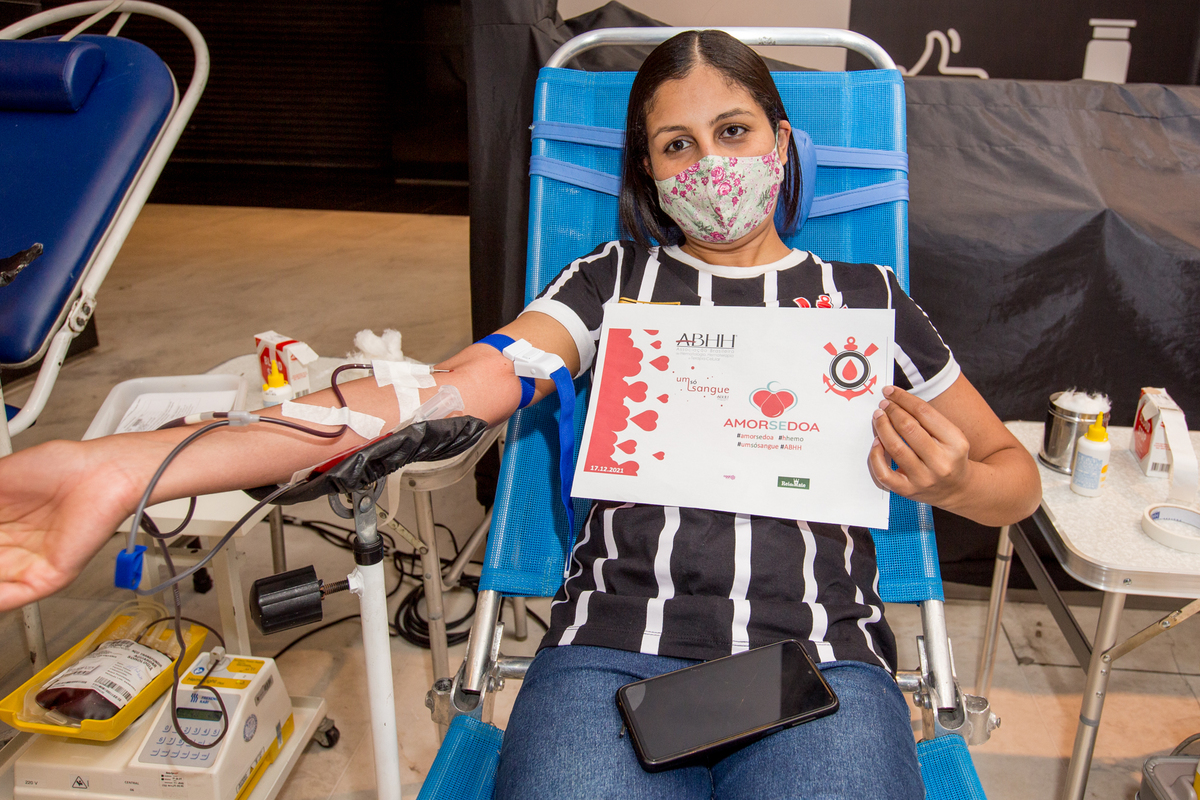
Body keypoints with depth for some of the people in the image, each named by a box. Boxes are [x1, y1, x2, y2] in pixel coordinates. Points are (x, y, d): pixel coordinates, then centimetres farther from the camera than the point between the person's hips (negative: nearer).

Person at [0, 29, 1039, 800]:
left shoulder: (866, 296, 16)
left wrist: (953, 482, -5)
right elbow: (451, 390, -4)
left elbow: (1019, 476, 22)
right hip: (614, 650, 0)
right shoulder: (613, 280, 12)